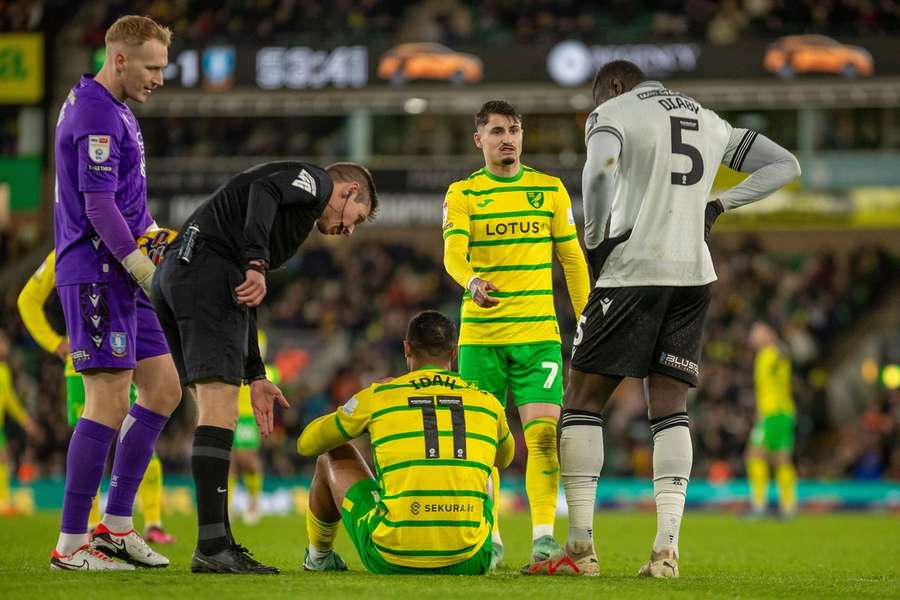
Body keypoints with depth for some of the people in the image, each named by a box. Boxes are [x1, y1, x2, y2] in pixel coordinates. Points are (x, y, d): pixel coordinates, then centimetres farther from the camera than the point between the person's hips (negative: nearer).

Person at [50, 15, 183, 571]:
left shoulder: (112, 108, 17)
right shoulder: (97, 117, -16)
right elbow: (99, 207, -20)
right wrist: (145, 270, -16)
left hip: (121, 274, 11)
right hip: (97, 274, -11)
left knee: (163, 388, 10)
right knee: (109, 403, -11)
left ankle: (116, 524, 14)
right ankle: (71, 545, -7)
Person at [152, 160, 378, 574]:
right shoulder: (313, 180, 10)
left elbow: (243, 298, 32)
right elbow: (263, 191, -13)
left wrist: (255, 376, 30)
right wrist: (257, 265, -26)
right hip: (207, 264, -10)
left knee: (213, 411, 11)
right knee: (219, 406, -13)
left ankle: (218, 546, 9)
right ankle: (212, 547, -20)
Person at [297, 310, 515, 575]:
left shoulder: (378, 396, 3)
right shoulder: (487, 402, 10)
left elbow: (306, 445, 18)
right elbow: (504, 458, 34)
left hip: (392, 560, -2)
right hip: (468, 562, 2)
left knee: (333, 457, 26)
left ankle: (318, 557, 50)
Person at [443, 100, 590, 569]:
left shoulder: (550, 190, 8)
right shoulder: (462, 193, 3)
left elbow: (571, 257, 13)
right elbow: (454, 252, -13)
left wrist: (585, 318, 8)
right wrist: (471, 282, -34)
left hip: (539, 333, 0)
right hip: (479, 335, 0)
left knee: (543, 433, -12)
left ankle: (543, 535, -12)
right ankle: (490, 538, 14)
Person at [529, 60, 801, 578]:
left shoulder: (613, 113, 0)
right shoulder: (710, 122, 19)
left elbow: (600, 172, -21)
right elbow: (785, 166, 23)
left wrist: (595, 240, -8)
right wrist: (718, 207, 17)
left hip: (633, 269, -5)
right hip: (695, 273, 5)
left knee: (584, 397, 3)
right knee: (671, 406, 9)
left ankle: (581, 545, -3)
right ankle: (667, 547, -5)